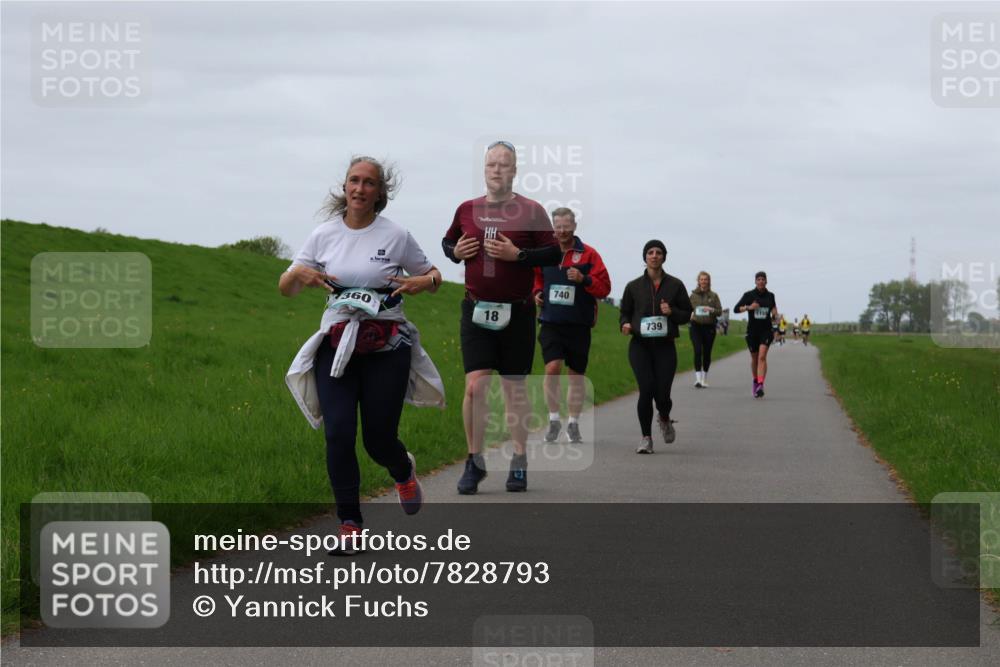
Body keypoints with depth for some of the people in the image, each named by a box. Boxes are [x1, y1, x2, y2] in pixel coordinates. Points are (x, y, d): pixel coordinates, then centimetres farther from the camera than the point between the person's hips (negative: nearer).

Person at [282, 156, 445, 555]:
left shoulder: (395, 236, 0)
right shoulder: (324, 235, 5)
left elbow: (433, 276, 13)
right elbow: (285, 289, 10)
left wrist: (424, 282, -11)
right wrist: (299, 275, -13)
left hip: (387, 346, -1)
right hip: (336, 345, 1)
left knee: (379, 439, -2)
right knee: (338, 434, -12)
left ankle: (403, 470, 37)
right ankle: (349, 526, -1)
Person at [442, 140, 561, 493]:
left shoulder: (531, 210, -1)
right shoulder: (467, 209, 8)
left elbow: (554, 253, -3)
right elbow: (448, 241, 23)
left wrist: (517, 254, -16)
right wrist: (455, 251, 1)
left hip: (517, 313, -1)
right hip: (476, 310, 1)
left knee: (514, 389, 6)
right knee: (475, 385, -10)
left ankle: (519, 464, 17)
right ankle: (475, 462, 1)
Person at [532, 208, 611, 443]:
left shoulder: (588, 254, 0)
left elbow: (604, 287, -4)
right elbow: (536, 279, 24)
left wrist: (584, 279, -20)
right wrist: (537, 293, 4)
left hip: (579, 325, 0)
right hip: (550, 323, 0)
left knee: (576, 375, 8)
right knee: (552, 368, -16)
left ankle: (573, 424, 20)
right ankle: (554, 420, -2)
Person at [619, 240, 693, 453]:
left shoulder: (675, 285, 6)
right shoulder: (634, 286, 6)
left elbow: (687, 314, 10)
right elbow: (624, 313, 15)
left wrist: (672, 312, -11)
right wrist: (625, 324, -8)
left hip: (665, 346, 0)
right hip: (640, 346, 0)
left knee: (662, 394, -6)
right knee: (646, 389, -16)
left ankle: (664, 419, 32)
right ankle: (646, 438, -1)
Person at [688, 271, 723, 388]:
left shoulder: (714, 296, 6)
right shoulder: (693, 295, 6)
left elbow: (720, 311, 3)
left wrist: (711, 310, -17)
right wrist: (690, 314, -9)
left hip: (709, 327, 1)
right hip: (696, 326, -1)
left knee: (707, 353, 6)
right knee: (698, 351, -15)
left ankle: (705, 378, 21)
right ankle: (698, 378, -19)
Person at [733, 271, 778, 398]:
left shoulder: (770, 296, 4)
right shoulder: (749, 295, -3)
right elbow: (736, 309, -8)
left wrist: (774, 311, 1)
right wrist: (749, 307, -23)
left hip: (766, 330, 0)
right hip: (752, 330, 0)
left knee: (762, 356, -18)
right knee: (754, 358, 13)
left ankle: (760, 386, -27)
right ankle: (756, 381, 39)